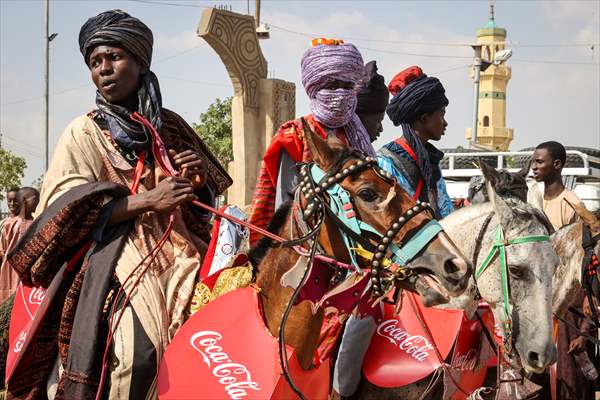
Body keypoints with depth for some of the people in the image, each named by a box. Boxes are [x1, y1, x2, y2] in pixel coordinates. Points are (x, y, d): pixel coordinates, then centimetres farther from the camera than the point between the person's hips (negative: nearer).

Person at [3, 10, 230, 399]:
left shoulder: (170, 126, 15)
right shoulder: (84, 133, 6)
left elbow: (203, 200, 22)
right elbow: (65, 209, -7)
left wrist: (198, 178, -2)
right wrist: (146, 200, -18)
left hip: (176, 248, 4)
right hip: (116, 255, -4)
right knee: (140, 347, -26)